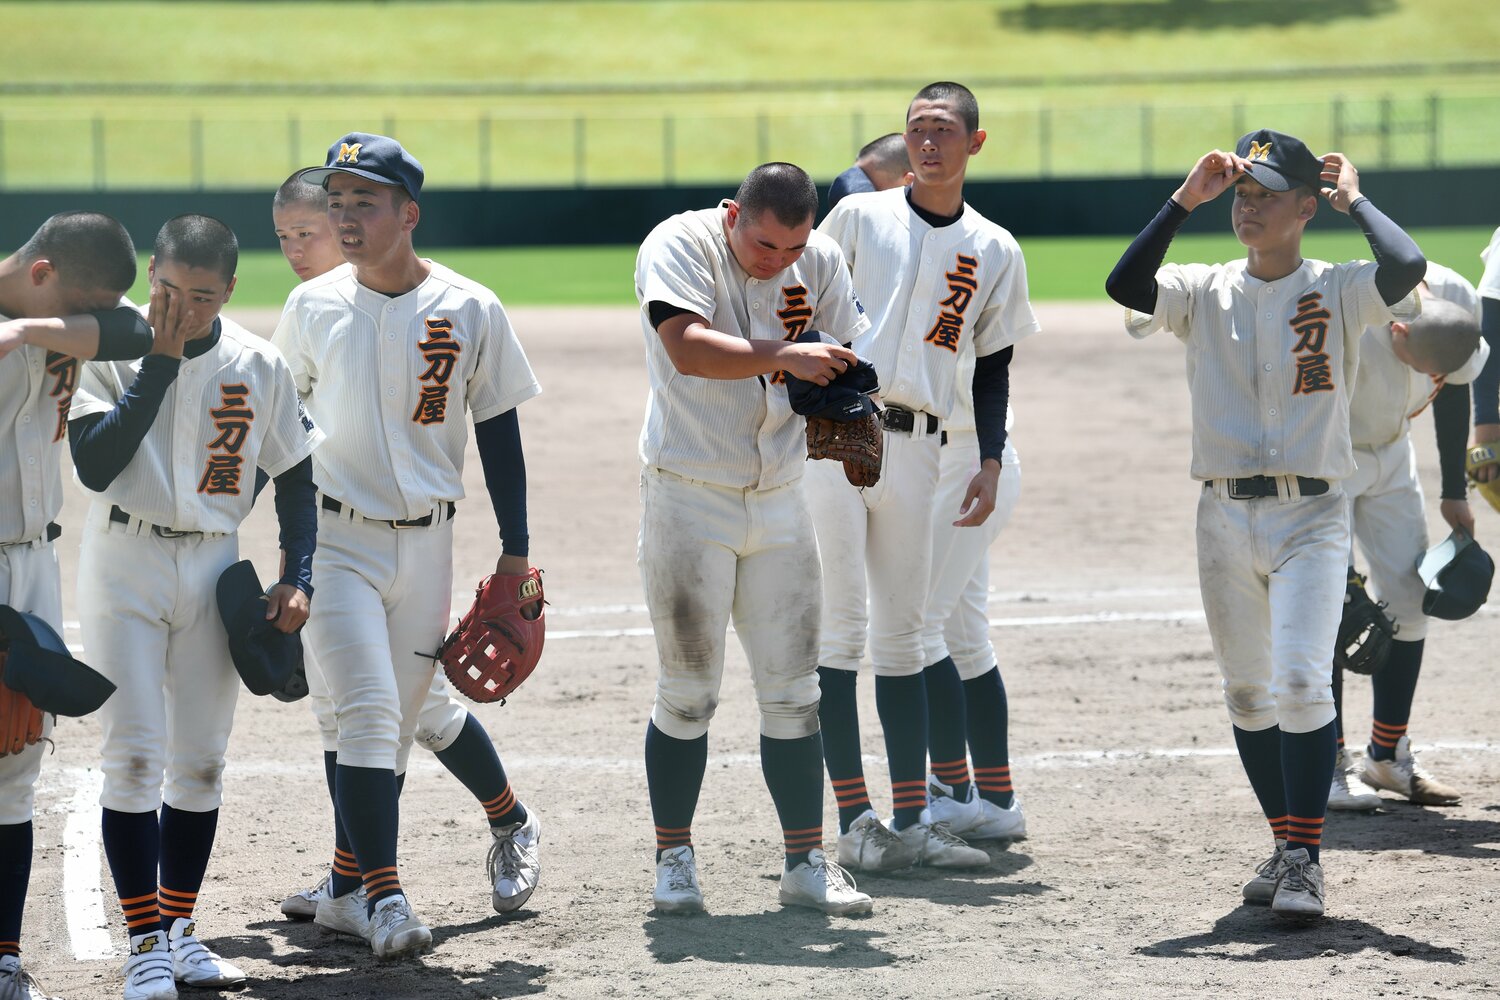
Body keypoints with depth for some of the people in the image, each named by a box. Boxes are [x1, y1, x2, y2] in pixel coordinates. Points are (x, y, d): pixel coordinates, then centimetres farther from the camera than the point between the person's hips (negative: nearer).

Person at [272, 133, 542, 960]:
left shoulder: (470, 312, -3)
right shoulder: (312, 307, 1)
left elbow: (498, 431, 3)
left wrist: (514, 552, 1)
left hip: (426, 543, 1)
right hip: (334, 540, -1)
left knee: (394, 723, 6)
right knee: (367, 711, -13)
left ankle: (348, 890, 19)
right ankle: (380, 893, -13)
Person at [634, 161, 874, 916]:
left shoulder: (820, 263, 1)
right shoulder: (679, 246, -14)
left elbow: (850, 360, 2)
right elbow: (688, 347, -30)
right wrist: (784, 357, -41)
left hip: (779, 501, 4)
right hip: (688, 496, -4)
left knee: (794, 692, 4)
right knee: (688, 691, -1)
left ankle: (806, 863, 9)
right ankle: (674, 858, 10)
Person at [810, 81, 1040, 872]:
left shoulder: (994, 252, 11)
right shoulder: (858, 218, 5)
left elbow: (994, 364, 14)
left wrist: (991, 462, 4)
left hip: (915, 448, 3)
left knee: (902, 634, 6)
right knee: (840, 629, -6)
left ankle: (911, 820, 7)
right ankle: (855, 820, -5)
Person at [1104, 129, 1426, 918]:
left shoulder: (1336, 291, -1)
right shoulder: (1205, 292, 6)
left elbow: (1405, 269, -22)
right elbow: (1126, 285, -12)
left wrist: (1352, 199, -7)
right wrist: (1183, 201, -8)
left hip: (1310, 518, -4)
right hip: (1225, 518, 4)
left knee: (1300, 682, -17)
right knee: (1247, 694, 10)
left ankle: (1304, 861, -14)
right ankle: (1288, 845, 24)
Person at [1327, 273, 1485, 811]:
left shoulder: (1461, 303, -21)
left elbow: (1452, 389, 0)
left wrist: (1454, 492, 6)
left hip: (1389, 452, 6)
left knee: (1409, 598, 3)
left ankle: (1388, 754, 13)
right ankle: (1328, 764, -5)